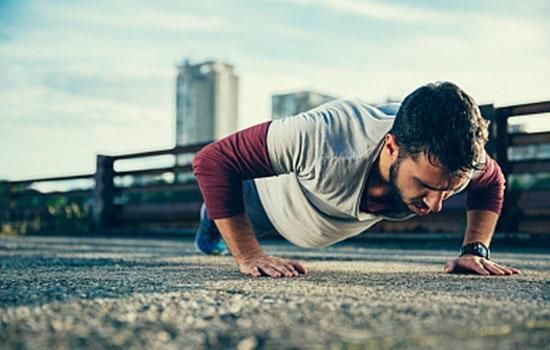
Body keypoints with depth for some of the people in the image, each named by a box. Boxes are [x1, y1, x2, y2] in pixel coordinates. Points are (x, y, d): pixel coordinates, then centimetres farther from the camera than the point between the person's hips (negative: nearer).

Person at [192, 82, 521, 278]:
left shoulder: (455, 157, -38)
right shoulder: (322, 138, -53)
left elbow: (491, 181, -11)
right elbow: (213, 160, -43)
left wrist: (476, 251, -25)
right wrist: (249, 257, -44)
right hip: (271, 193, -4)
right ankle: (213, 218, 62)